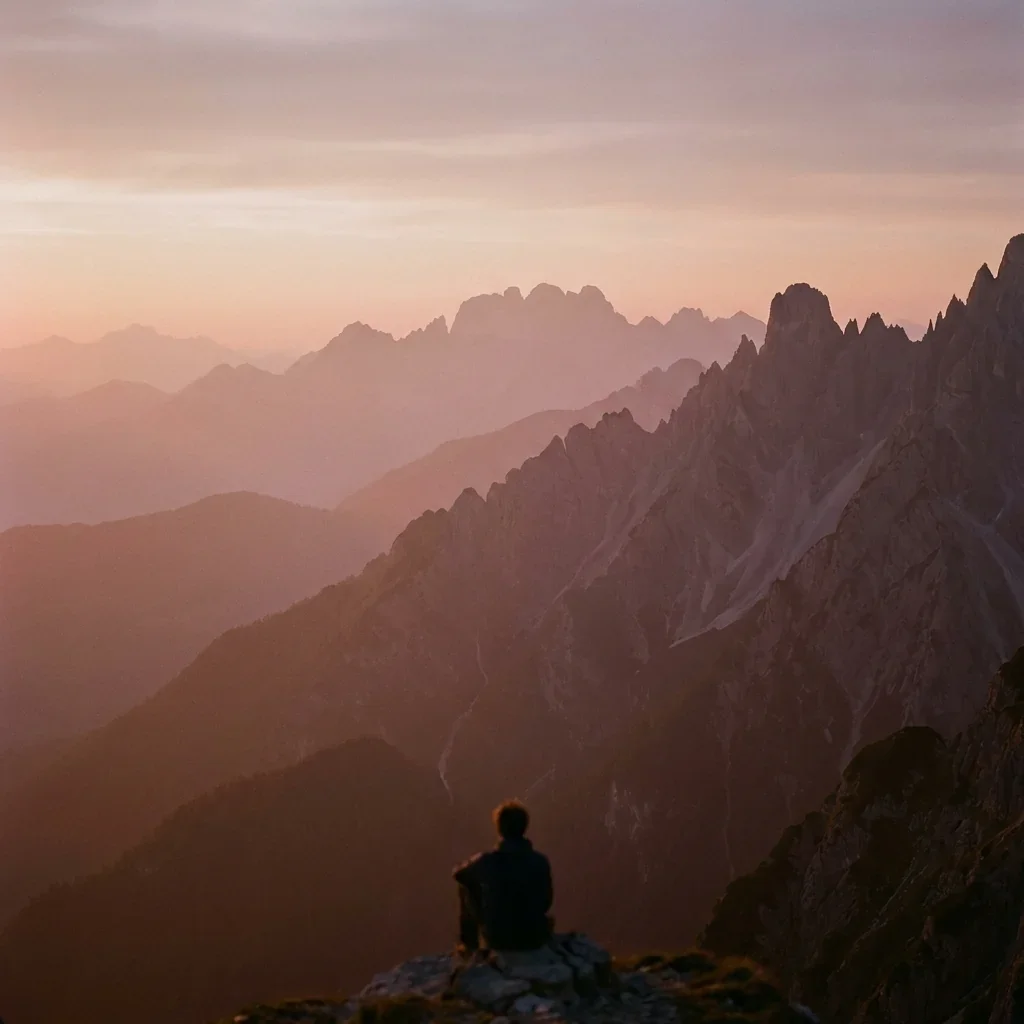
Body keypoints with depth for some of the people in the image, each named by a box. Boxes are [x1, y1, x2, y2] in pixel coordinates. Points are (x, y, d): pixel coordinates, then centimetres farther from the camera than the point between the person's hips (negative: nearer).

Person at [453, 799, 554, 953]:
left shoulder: (485, 861, -16)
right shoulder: (540, 862, -13)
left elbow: (458, 875, 8)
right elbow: (545, 903, 3)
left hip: (496, 939, -1)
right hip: (533, 939, 1)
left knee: (466, 886, 20)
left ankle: (468, 944, 34)